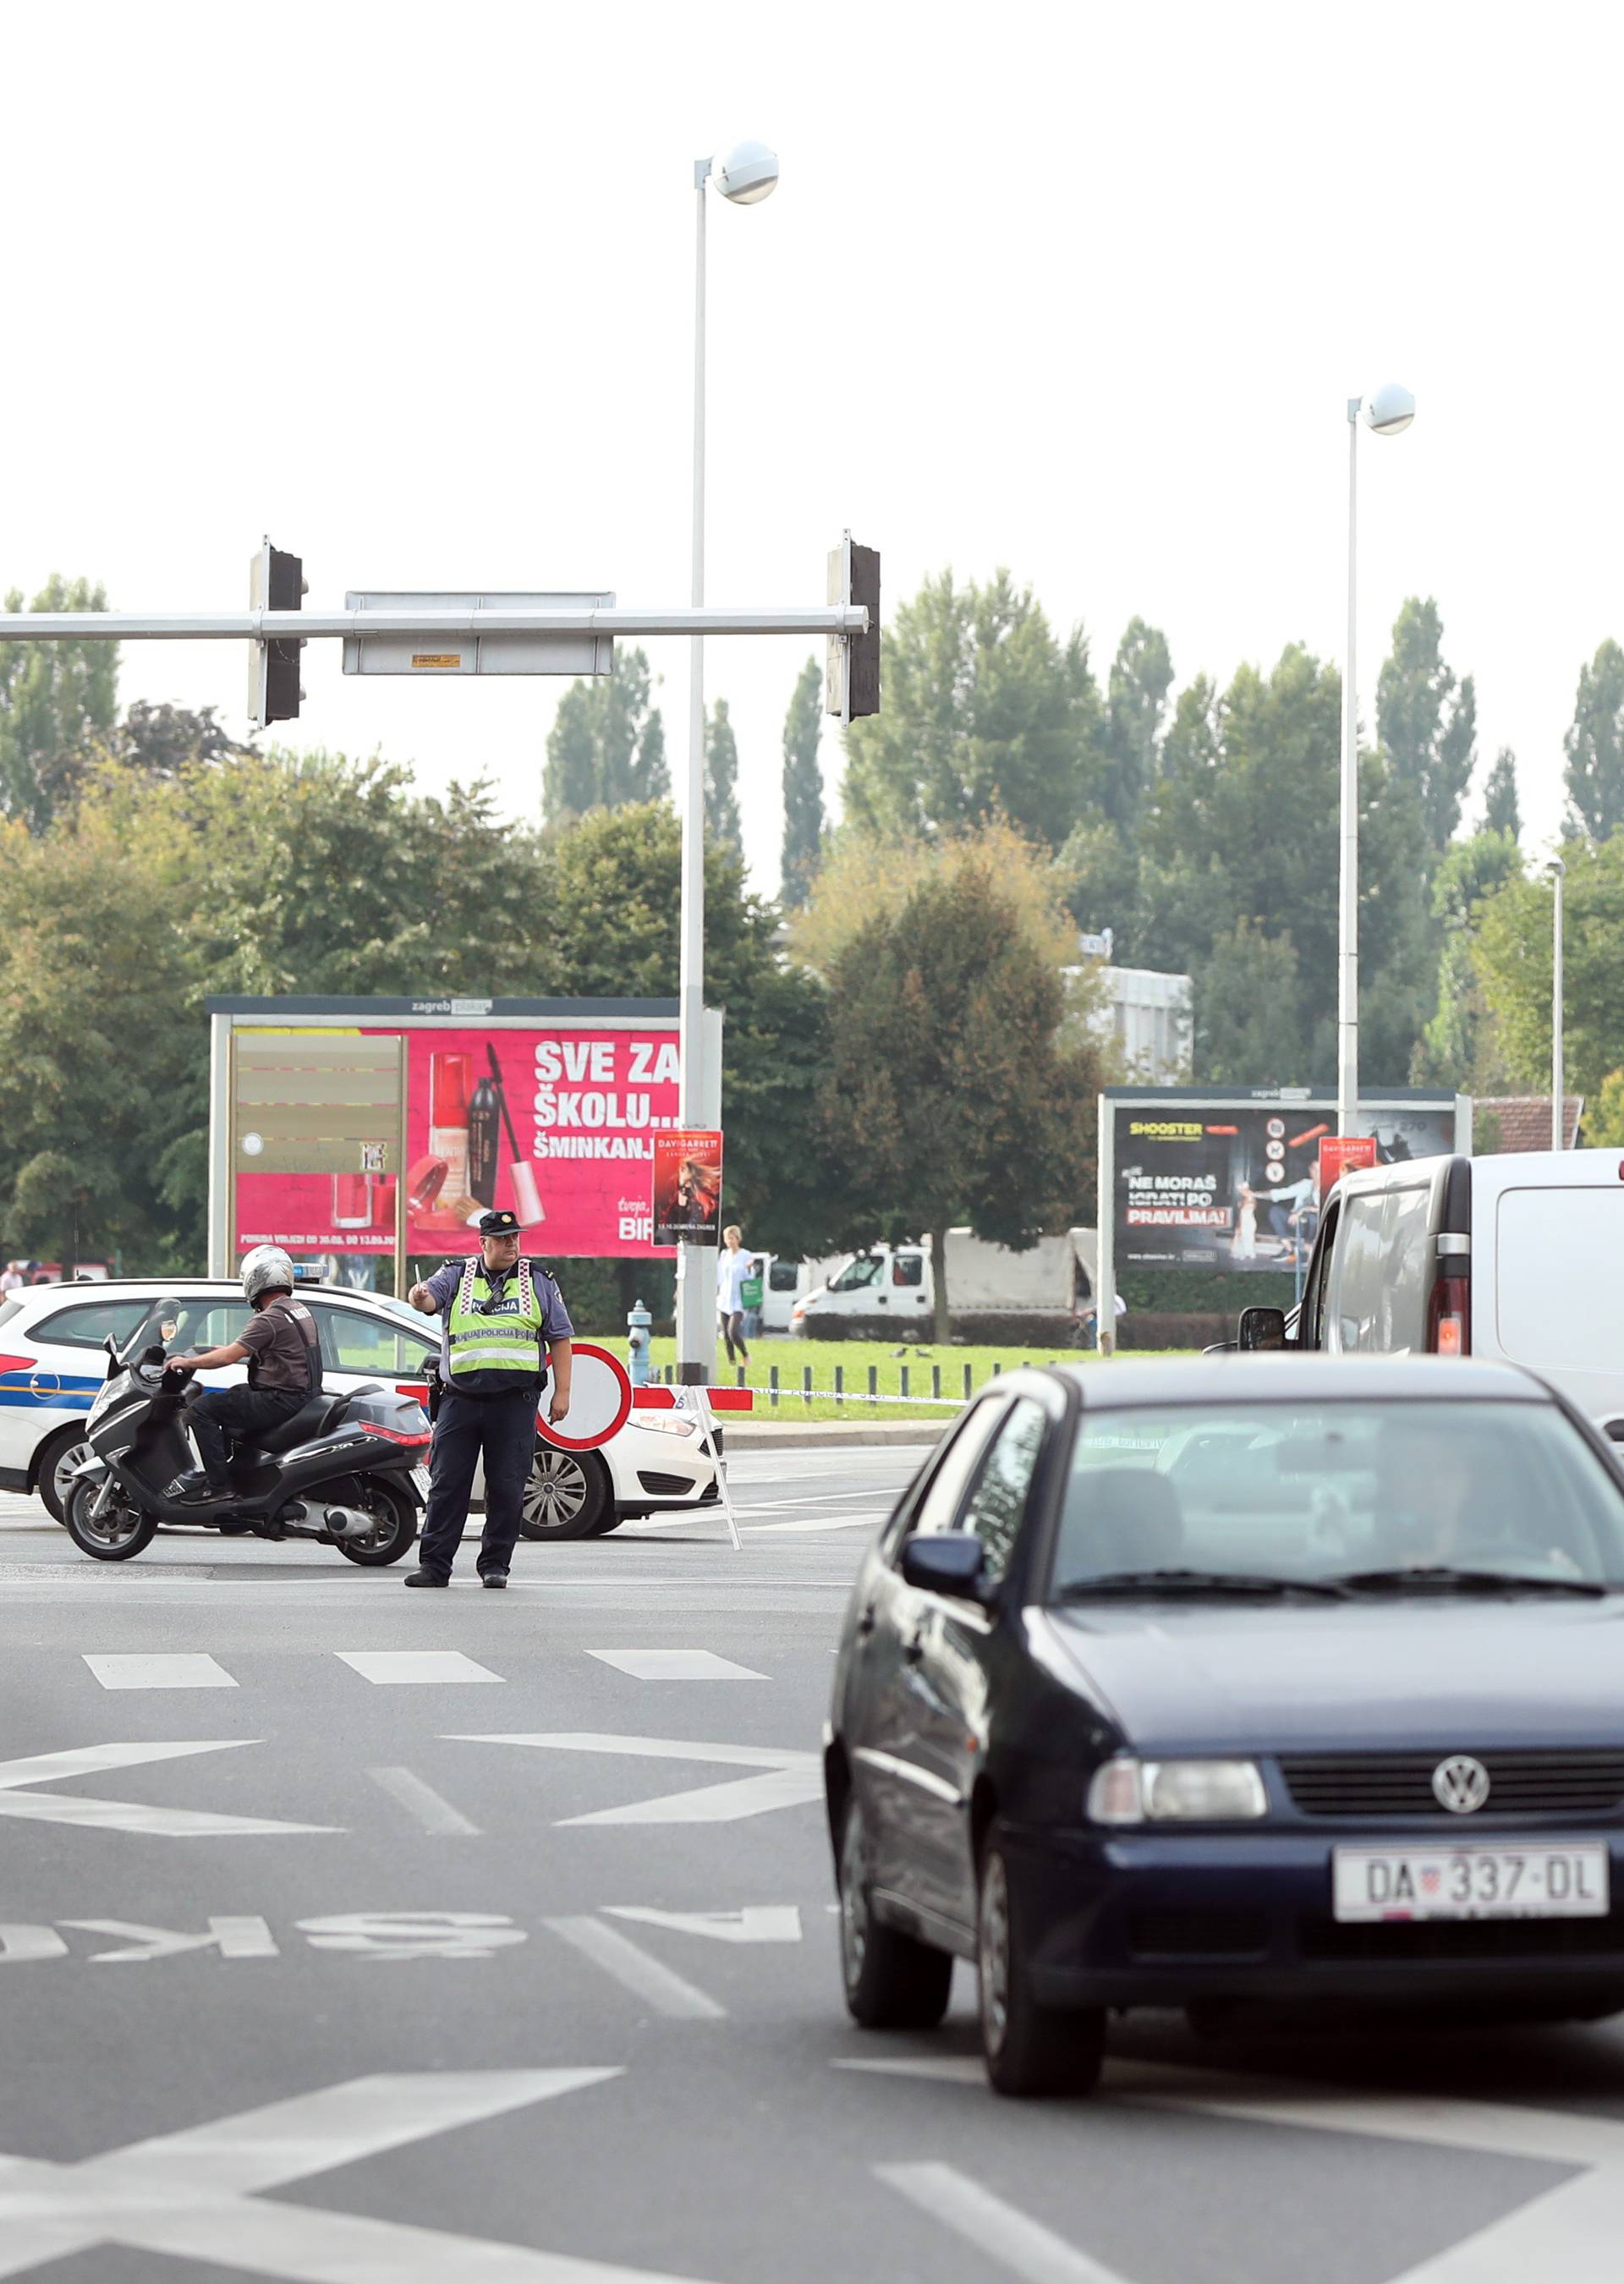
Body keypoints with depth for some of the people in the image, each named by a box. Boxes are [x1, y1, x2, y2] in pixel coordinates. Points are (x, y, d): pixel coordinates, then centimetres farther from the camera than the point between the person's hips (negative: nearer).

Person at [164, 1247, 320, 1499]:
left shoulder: (269, 1319, -17)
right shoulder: (299, 1310, 13)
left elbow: (229, 1357, -18)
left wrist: (187, 1363, -8)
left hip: (281, 1400, -10)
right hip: (304, 1394, 10)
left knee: (202, 1408, -11)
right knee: (232, 1397, 32)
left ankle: (217, 1483, -15)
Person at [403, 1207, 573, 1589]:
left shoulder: (539, 1282, 12)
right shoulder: (457, 1277, 11)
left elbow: (560, 1338, 12)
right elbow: (429, 1297, -8)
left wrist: (561, 1393, 4)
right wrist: (419, 1296, -33)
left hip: (515, 1400, 0)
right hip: (461, 1397, 0)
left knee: (507, 1487, 0)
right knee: (447, 1485, -2)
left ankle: (496, 1565, 9)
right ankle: (434, 1565, 2)